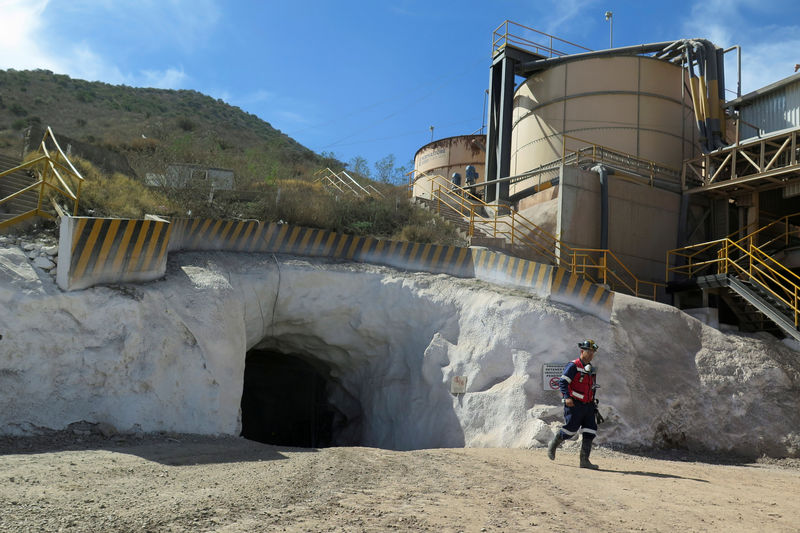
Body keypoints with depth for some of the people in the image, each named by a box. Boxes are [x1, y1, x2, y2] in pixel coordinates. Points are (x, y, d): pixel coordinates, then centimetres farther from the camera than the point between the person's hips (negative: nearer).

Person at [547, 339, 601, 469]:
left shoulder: (592, 369, 15)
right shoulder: (573, 366, -10)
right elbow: (562, 382, -16)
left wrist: (593, 403, 22)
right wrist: (567, 397, -27)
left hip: (588, 405, 7)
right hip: (574, 404, -7)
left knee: (590, 431, -2)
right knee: (570, 429, -5)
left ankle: (584, 461, 2)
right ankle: (553, 445, 23)